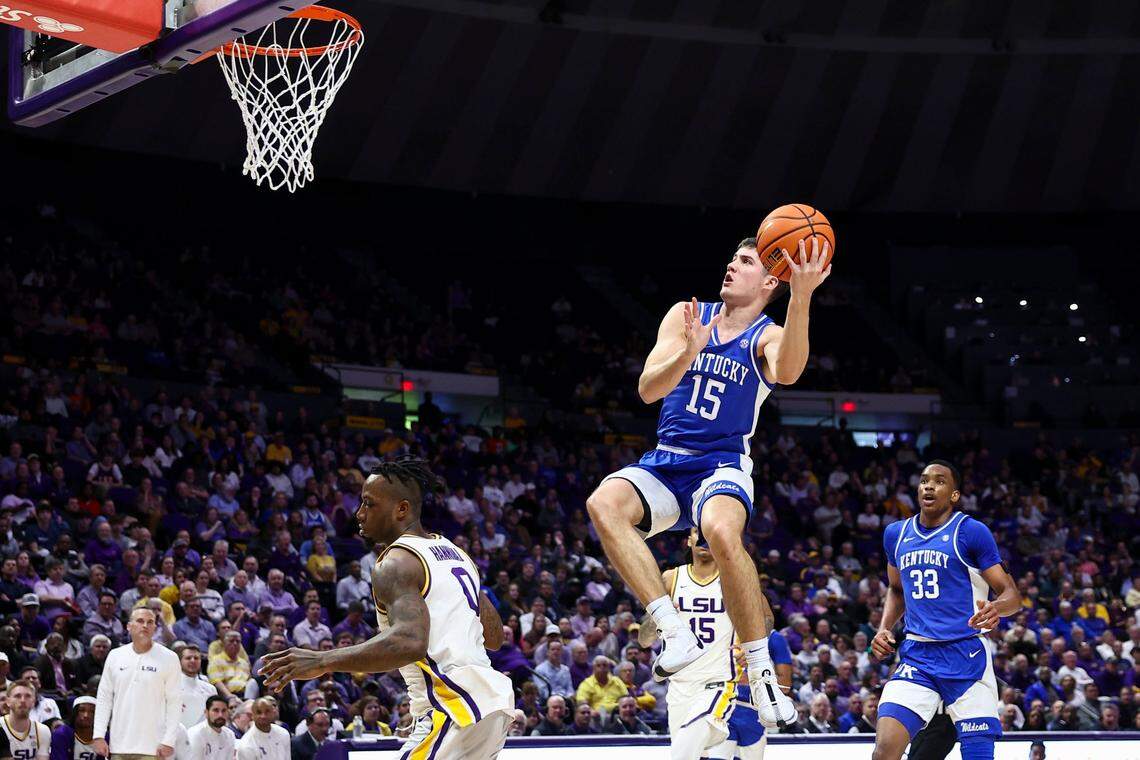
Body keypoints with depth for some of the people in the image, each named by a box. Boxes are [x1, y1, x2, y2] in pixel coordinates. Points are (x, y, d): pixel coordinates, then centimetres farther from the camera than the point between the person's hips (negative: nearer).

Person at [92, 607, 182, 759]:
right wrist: (99, 735, 3)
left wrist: (169, 741, -9)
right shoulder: (115, 656, 10)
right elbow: (104, 698, 12)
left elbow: (174, 702, -2)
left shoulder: (169, 658, 0)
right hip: (120, 746, 4)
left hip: (153, 747, -3)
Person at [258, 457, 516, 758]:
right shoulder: (454, 552, 19)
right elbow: (494, 637, 25)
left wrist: (324, 661, -29)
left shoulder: (396, 563, -10)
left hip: (454, 707, -10)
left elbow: (410, 642, -29)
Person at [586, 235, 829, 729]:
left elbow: (787, 372, -28)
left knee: (722, 532, -38)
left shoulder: (767, 337, -2)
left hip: (722, 467, -3)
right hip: (664, 465, 3)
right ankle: (677, 633, -29)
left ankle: (762, 672, -27)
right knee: (603, 503, -30)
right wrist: (689, 353, -25)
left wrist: (801, 297, -41)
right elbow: (648, 389, -5)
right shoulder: (686, 316, 7)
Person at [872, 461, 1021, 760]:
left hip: (966, 656, -3)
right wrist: (884, 629, 11)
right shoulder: (896, 534, 12)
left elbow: (1012, 595, -5)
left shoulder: (972, 532, -4)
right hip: (916, 656, 4)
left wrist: (996, 608, -28)